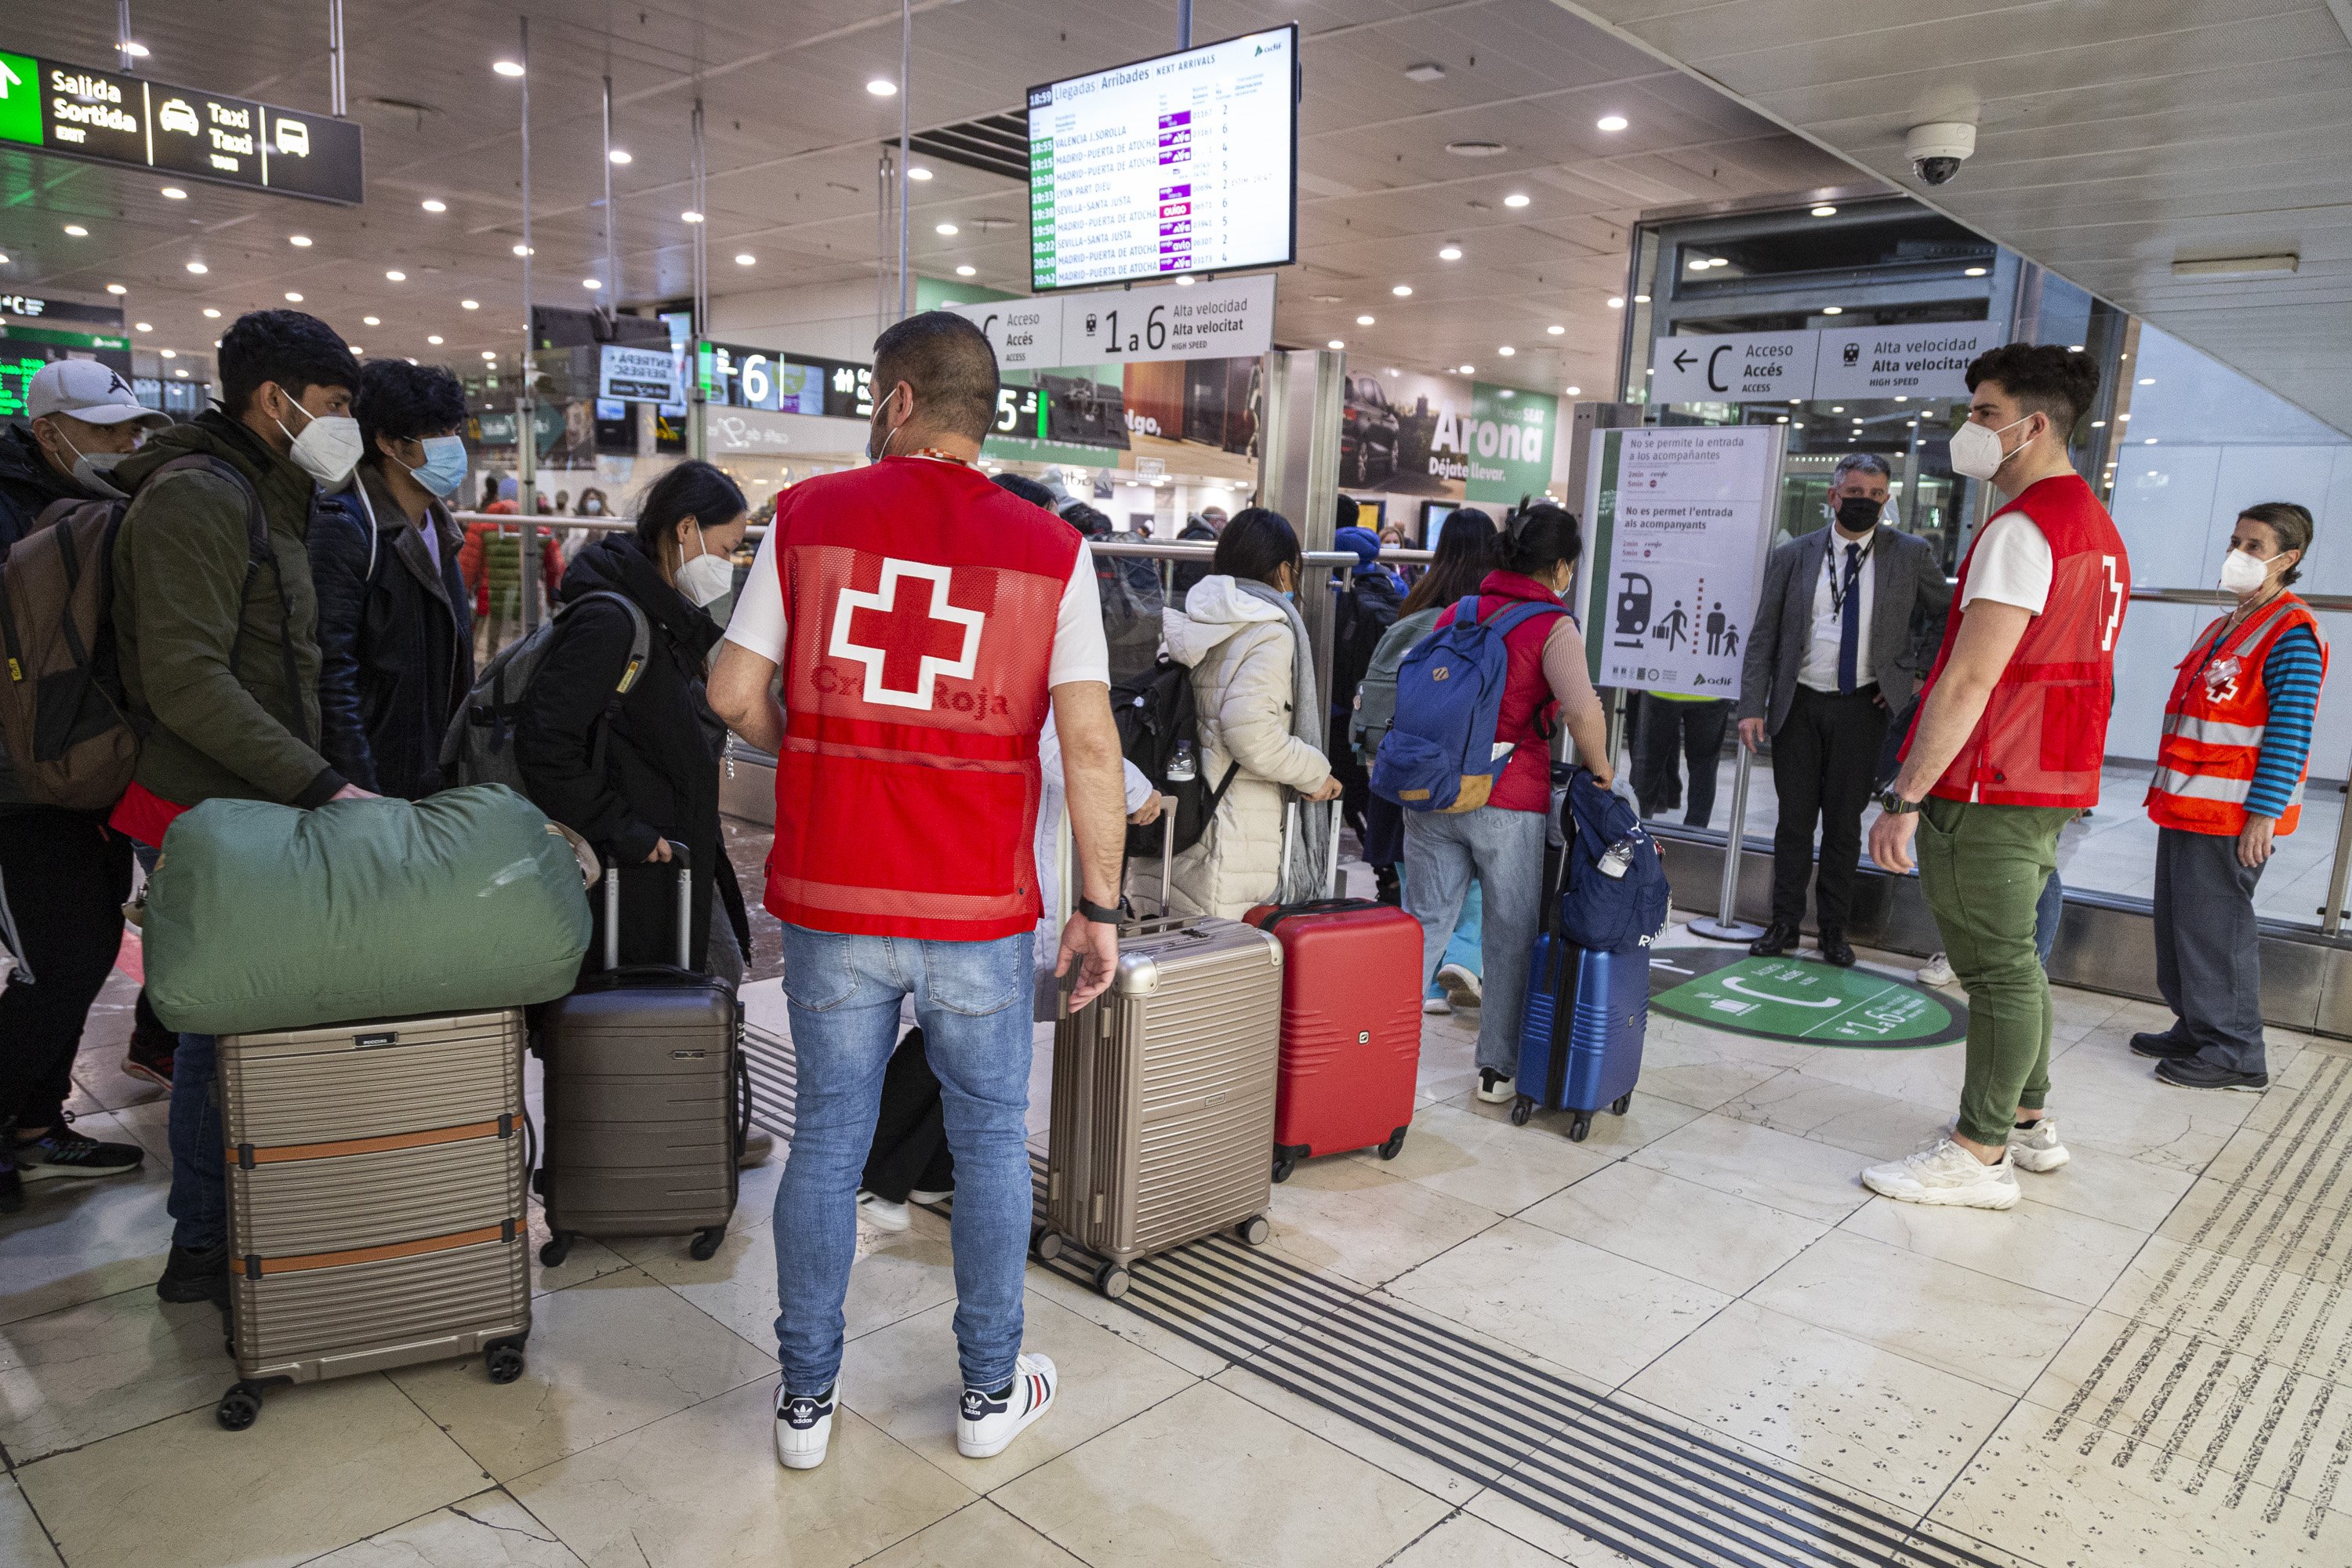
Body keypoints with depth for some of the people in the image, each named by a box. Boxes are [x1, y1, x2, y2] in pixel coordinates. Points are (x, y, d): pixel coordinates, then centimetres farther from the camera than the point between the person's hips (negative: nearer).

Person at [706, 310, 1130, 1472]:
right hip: (979, 909, -1)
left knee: (826, 1140, 14)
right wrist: (1099, 906, -2)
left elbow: (735, 690, 0)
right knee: (989, 1140, 15)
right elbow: (1089, 742, -9)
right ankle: (991, 1393, 28)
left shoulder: (811, 514, -1)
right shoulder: (1050, 549, -3)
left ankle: (806, 1398, 28)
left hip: (831, 901, 1)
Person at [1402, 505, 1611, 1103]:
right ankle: (1497, 1069, 19)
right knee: (1511, 938, 10)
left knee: (1422, 924, 11)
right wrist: (1599, 766, -6)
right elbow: (1582, 711, -23)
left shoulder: (1457, 611, 8)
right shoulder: (1553, 627, -9)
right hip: (1509, 803, -4)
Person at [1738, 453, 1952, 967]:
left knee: (1845, 822, 6)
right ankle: (1785, 923, 17)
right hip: (1799, 704, 0)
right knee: (1794, 818, 6)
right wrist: (1752, 707, -6)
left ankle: (1833, 929, 17)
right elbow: (1762, 637, 1)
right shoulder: (1792, 556, 2)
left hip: (1862, 708, 0)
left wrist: (1918, 672, 2)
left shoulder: (1910, 555, 1)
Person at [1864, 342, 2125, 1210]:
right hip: (2052, 782, 10)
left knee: (1996, 967, -3)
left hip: (1991, 789, -10)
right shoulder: (2097, 525, 17)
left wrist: (1904, 798, -20)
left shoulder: (2023, 527, -17)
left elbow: (1969, 681, -22)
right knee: (2012, 957, 19)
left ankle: (1980, 1155, 6)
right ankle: (2029, 1121, 30)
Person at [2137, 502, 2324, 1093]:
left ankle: (2235, 1055, 7)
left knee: (2214, 930, -3)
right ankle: (2195, 1030, 26)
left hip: (2232, 817, -9)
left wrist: (2264, 814, -20)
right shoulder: (2225, 628, 17)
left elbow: (2291, 733, -16)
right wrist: (2165, 787, 22)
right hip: (2186, 810, 9)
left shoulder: (2291, 633, -11)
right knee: (2177, 924, 14)